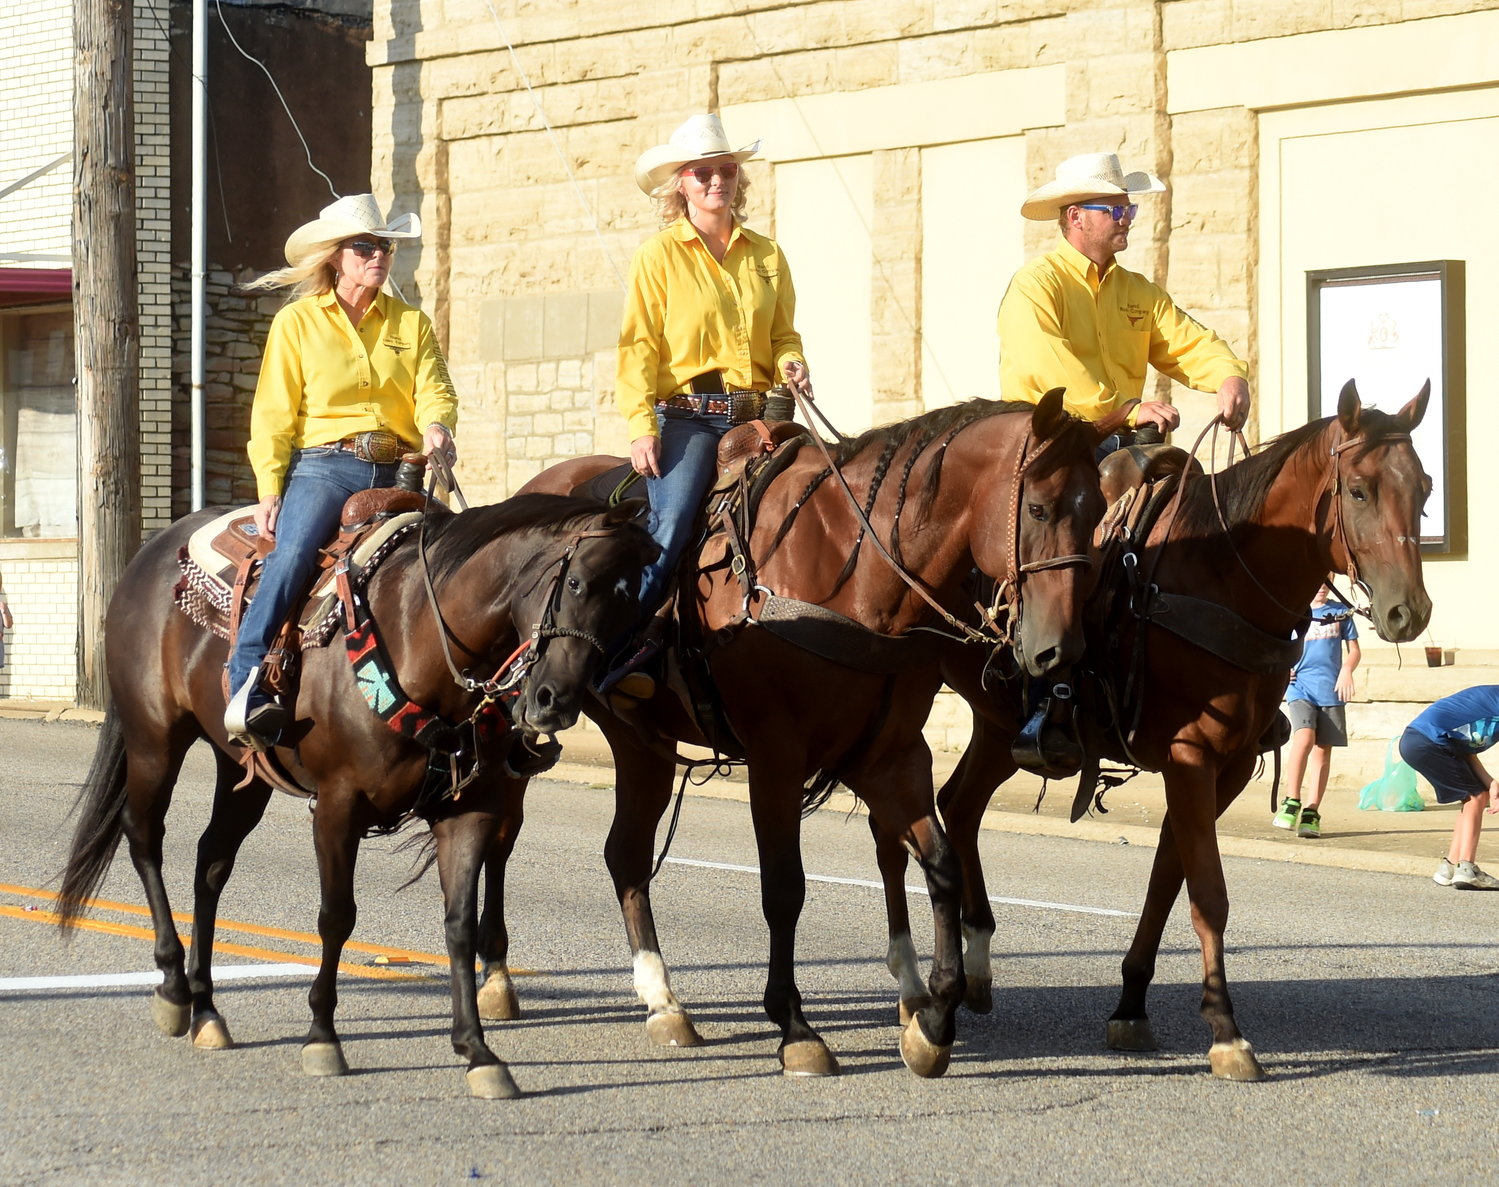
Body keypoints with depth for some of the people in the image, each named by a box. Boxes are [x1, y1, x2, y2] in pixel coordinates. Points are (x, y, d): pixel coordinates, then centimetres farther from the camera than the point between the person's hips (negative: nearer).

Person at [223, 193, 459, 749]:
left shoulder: (411, 323, 17)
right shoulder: (298, 321, 9)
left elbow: (434, 390, 5)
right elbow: (273, 415, 5)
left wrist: (437, 424, -20)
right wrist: (270, 490, -6)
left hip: (395, 473, 4)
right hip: (322, 467, -4)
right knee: (292, 555, -28)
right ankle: (248, 687, -33)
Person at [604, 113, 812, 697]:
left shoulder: (765, 254, 16)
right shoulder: (660, 255, 3)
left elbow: (782, 332, 22)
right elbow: (639, 346, -4)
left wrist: (791, 363, -3)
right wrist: (641, 426, -14)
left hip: (752, 415, 5)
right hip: (687, 414, -5)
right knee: (668, 529, -21)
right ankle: (624, 648, -20)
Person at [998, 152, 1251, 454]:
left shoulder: (1138, 291, 20)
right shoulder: (1035, 284, -3)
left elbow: (1189, 343, 11)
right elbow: (1046, 366, -18)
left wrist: (1231, 378, -13)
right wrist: (1129, 411, -26)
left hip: (1120, 442, 6)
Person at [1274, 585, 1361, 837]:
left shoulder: (1340, 613, 11)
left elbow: (1354, 651, 14)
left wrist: (1347, 670, -6)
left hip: (1331, 690, 2)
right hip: (1300, 688, -2)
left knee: (1323, 750, 2)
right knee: (1304, 738, -23)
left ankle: (1311, 813, 7)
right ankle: (1291, 803, -17)